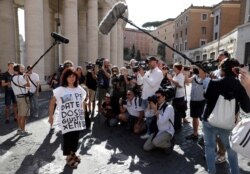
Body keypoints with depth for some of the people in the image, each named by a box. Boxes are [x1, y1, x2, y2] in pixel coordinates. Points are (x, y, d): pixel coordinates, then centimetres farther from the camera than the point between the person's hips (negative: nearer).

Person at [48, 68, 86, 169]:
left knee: (76, 137, 14)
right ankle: (69, 157, 23)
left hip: (77, 119, 4)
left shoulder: (80, 89, 5)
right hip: (66, 120, -4)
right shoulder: (60, 90, -9)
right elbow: (52, 103, -4)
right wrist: (51, 115, -6)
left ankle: (73, 154, 36)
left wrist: (83, 114, 15)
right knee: (68, 137, 3)